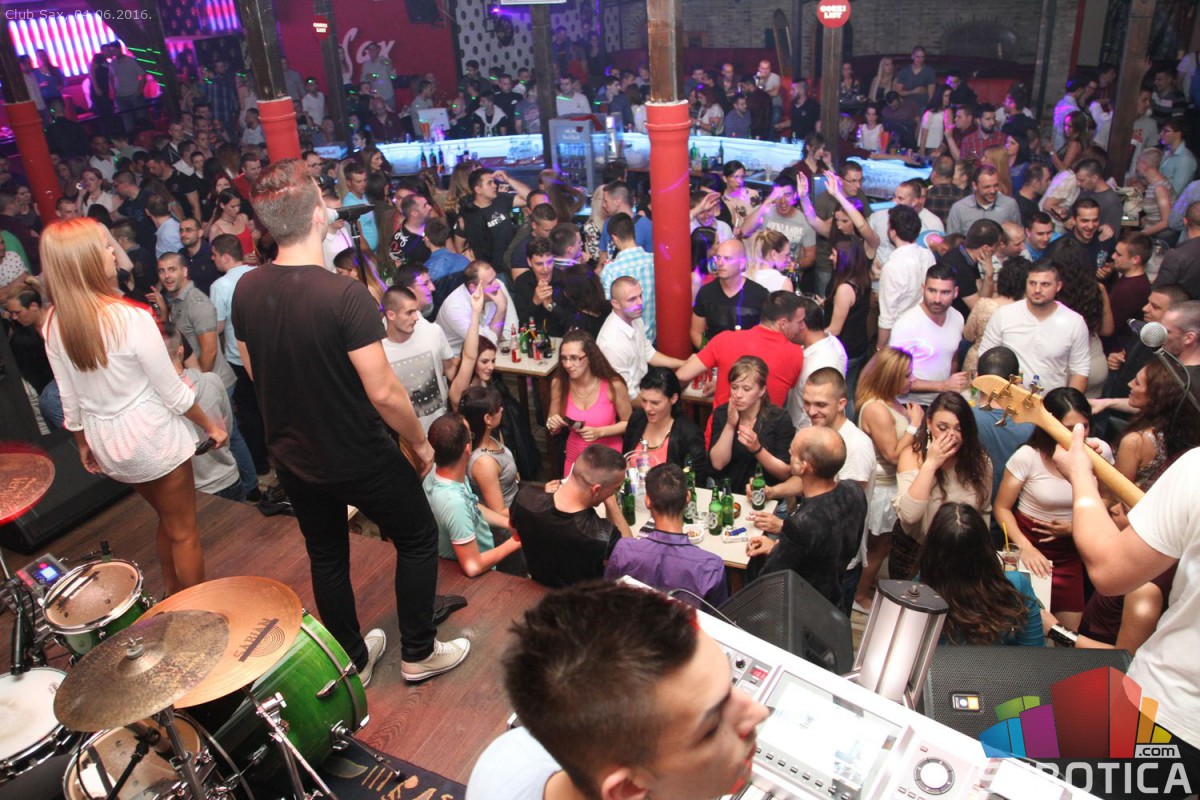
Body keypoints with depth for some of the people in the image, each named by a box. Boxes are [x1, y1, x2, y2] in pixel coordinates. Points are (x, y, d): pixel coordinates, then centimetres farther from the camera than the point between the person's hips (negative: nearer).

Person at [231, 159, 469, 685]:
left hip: (292, 458, 6)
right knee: (418, 539, 16)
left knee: (326, 557, 22)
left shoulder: (246, 290, -7)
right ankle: (418, 653, 28)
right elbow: (383, 392, -25)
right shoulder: (345, 296, -27)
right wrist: (419, 441, -9)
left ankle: (353, 660, 39)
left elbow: (254, 371, 6)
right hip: (360, 459, -6)